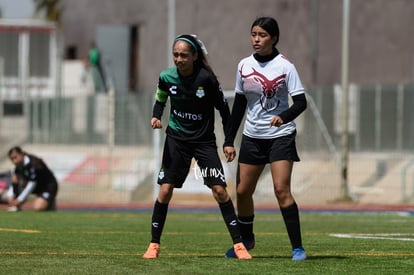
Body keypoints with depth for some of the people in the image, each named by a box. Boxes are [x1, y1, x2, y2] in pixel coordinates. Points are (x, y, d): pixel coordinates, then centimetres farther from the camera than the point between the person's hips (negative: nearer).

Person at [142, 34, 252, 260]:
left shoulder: (206, 78, -16)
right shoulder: (167, 77, -8)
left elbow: (223, 107, -5)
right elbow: (160, 101, 11)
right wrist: (156, 117, -12)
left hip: (204, 140, -2)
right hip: (176, 139, 2)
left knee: (220, 190, -9)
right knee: (165, 190, -4)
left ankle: (238, 244, -2)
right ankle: (154, 244, 6)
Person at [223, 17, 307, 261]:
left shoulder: (285, 66, -10)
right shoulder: (244, 66, 4)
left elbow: (301, 102, -14)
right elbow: (239, 104, 11)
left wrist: (284, 117, -35)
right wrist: (229, 140, 8)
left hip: (280, 135, -5)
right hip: (252, 137, 5)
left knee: (282, 189, -17)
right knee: (243, 191, 7)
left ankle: (297, 247, -13)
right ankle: (246, 240, 30)